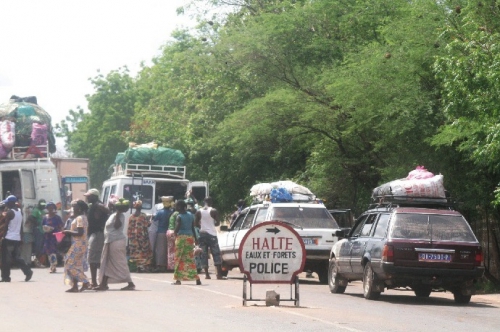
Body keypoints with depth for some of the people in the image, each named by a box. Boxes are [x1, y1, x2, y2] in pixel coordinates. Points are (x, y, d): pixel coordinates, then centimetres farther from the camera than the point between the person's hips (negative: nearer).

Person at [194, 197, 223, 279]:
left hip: (202, 233, 3)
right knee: (216, 253, 0)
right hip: (212, 234, -3)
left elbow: (196, 223, 1)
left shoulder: (199, 211, 2)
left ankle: (207, 274, 2)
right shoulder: (213, 211, -5)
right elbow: (218, 223, -4)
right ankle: (219, 274, -8)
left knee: (204, 254, 6)